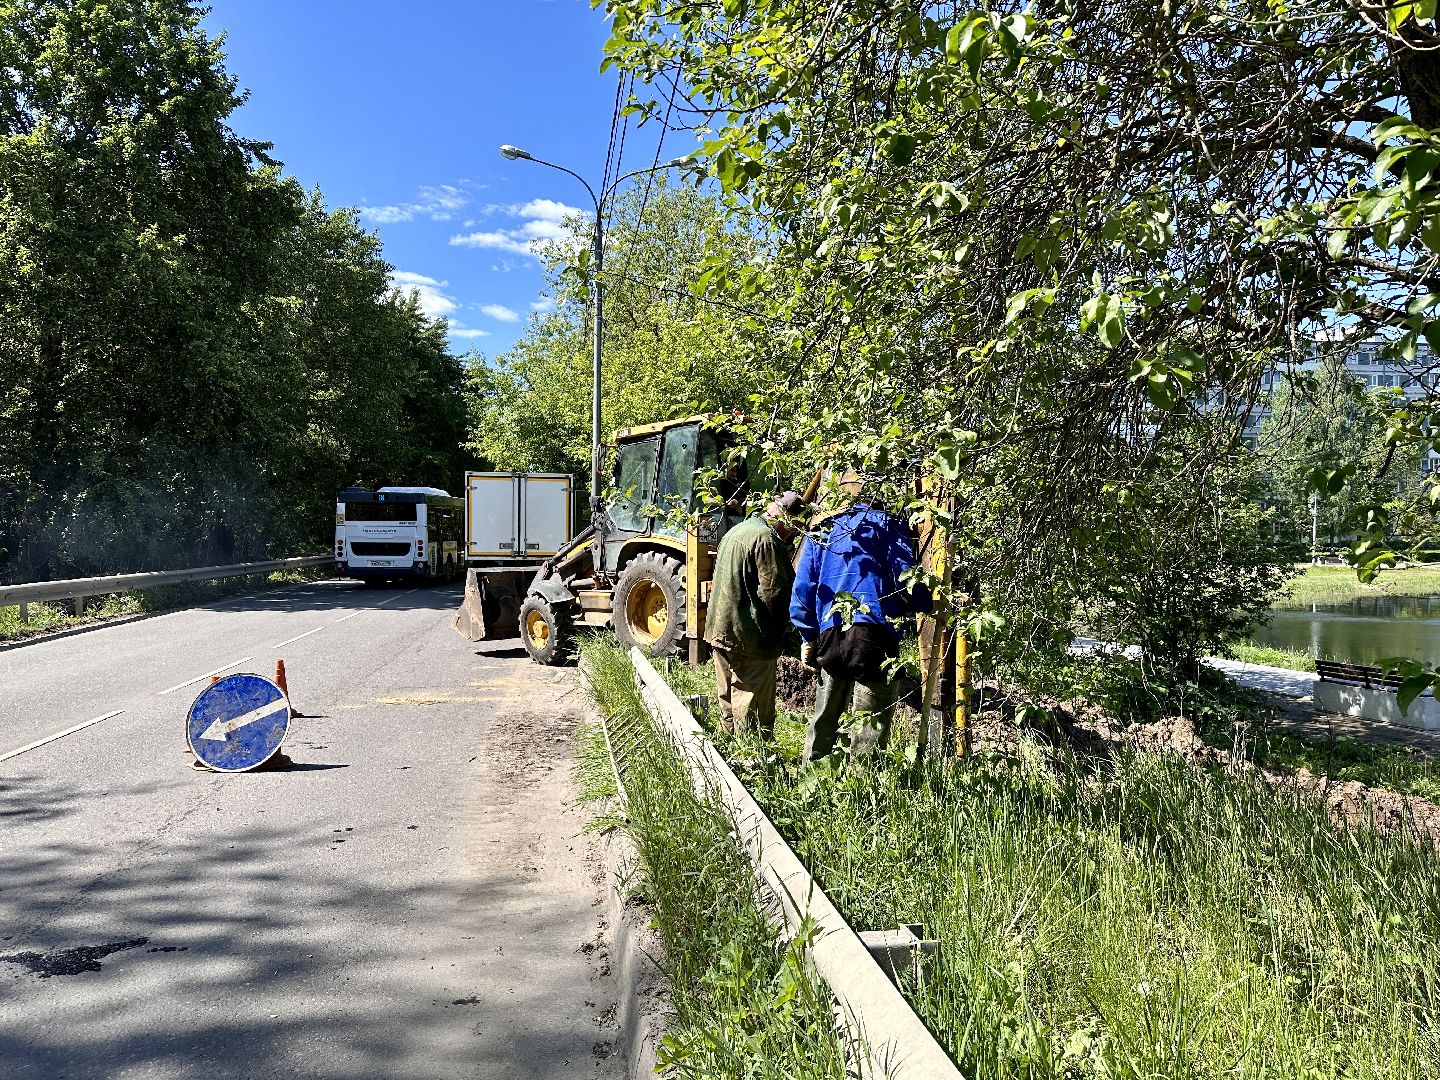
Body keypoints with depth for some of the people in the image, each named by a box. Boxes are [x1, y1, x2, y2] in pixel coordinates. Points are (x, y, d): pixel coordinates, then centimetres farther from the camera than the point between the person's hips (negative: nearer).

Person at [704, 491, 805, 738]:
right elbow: (774, 591, -20)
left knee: (728, 698, 19)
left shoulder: (736, 531, 16)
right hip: (750, 636, -9)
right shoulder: (767, 539, -16)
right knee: (754, 705, -2)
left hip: (721, 630, 10)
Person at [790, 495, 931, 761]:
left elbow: (803, 587, 16)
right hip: (874, 632, -4)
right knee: (872, 721, -1)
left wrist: (808, 638, 21)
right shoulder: (887, 524, 9)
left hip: (830, 636, 4)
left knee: (824, 718, 18)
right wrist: (927, 604, 16)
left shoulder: (821, 531, 19)